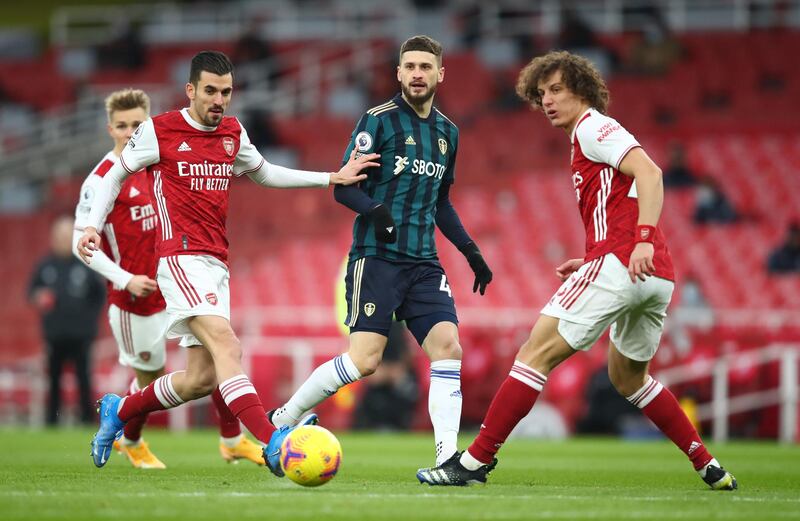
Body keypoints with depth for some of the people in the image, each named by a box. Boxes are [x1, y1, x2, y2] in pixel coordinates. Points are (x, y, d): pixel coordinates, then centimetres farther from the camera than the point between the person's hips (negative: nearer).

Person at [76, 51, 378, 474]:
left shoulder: (232, 134, 14)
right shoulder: (158, 131, -2)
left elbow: (264, 174, 30)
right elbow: (115, 175, 9)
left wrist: (332, 178, 23)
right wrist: (93, 225, -4)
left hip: (216, 264, 7)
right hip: (181, 258, -7)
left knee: (201, 379, 5)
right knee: (226, 346, -26)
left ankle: (119, 410, 28)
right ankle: (273, 444, -39)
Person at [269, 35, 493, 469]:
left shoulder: (447, 133, 16)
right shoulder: (378, 121, -4)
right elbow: (343, 187, -6)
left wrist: (470, 251, 19)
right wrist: (374, 210, -26)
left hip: (423, 262, 6)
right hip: (377, 257, -6)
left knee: (448, 347, -11)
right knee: (365, 359, -14)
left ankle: (447, 459, -11)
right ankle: (281, 421, 4)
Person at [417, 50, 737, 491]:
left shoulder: (593, 127, -1)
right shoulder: (589, 137, 28)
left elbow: (648, 172, -17)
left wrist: (644, 240, -27)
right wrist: (590, 264, 21)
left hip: (618, 263, -10)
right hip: (655, 277, 10)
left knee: (536, 352, -9)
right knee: (628, 376, 26)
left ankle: (475, 461, -12)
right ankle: (709, 466, 25)